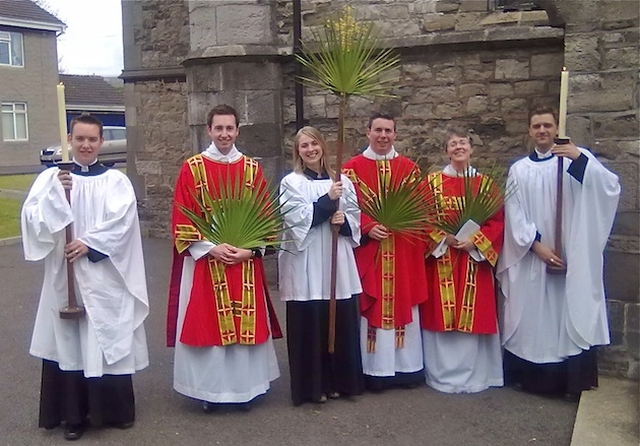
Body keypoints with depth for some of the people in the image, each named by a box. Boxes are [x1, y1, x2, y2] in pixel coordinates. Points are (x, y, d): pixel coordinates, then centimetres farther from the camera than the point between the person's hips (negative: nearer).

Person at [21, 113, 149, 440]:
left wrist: (89, 243, -16)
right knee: (69, 340, 4)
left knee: (108, 338, 4)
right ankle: (73, 414, 16)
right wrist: (56, 192, -19)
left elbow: (121, 221, -8)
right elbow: (32, 217, -6)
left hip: (105, 276, -1)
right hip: (65, 274, 1)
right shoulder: (51, 177, 6)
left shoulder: (115, 180, 3)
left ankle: (115, 409, 19)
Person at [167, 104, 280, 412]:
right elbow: (182, 220, -4)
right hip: (203, 260, -1)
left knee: (245, 323, 7)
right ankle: (210, 389, 16)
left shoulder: (252, 168, 6)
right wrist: (210, 248, -14)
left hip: (245, 261, 2)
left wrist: (250, 250, -9)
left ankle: (244, 386, 21)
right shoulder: (192, 168, 0)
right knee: (206, 323, 3)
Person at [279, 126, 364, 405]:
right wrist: (328, 200, -17)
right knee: (310, 324, 0)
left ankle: (340, 380, 22)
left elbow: (356, 217, 12)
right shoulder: (291, 183, 1)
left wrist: (344, 221, -10)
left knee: (342, 321, 6)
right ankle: (312, 385, 13)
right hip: (305, 262, -3)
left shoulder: (342, 181, 11)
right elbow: (297, 218, -11)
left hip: (338, 261, 4)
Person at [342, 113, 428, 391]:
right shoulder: (353, 168, 2)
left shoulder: (409, 168, 10)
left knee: (404, 306, 8)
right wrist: (367, 228, -16)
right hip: (368, 249, -2)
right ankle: (374, 370, 10)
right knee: (371, 309, 0)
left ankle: (407, 367, 19)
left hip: (404, 251, 3)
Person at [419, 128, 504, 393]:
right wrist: (443, 238, -14)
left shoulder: (485, 183, 8)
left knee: (473, 317, 3)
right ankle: (442, 375, 11)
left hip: (475, 259, 2)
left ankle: (473, 375, 17)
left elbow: (497, 221, 3)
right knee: (442, 316, -1)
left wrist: (475, 241, -11)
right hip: (441, 259, -1)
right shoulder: (432, 182, 3)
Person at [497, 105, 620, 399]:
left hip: (570, 256, -1)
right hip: (530, 256, 2)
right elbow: (514, 214, 1)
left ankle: (572, 380, 7)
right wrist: (536, 244, -11)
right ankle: (528, 375, 17)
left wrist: (581, 158, -23)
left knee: (570, 313, -1)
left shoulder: (577, 160, 5)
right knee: (529, 317, 5)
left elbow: (611, 187, -11)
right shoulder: (519, 169, 8)